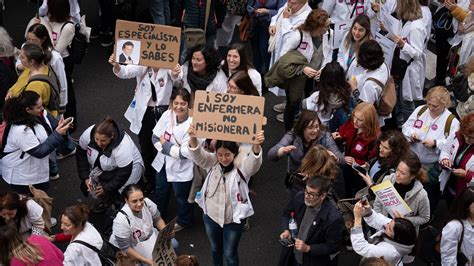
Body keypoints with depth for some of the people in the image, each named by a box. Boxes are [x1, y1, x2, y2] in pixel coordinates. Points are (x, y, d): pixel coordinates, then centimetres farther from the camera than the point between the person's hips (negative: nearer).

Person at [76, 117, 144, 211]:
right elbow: (81, 154, -8)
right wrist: (85, 177, -13)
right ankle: (104, 200, 23)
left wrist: (107, 188, -24)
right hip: (102, 167, 5)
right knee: (85, 186, -3)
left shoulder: (122, 147, -39)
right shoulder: (88, 134, -26)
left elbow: (124, 174, -30)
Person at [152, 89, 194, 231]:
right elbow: (155, 137, -8)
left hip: (181, 169, -6)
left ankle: (183, 221, 47)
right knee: (160, 191, 30)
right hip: (164, 162, 6)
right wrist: (173, 148, -22)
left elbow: (185, 153, -28)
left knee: (181, 197, 19)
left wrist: (164, 143, -19)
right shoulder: (167, 115, -14)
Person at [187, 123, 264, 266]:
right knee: (215, 249, 27)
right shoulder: (212, 162, -12)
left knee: (230, 254, 14)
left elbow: (254, 160, -42)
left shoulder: (242, 166, -21)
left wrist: (256, 145, -66)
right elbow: (197, 154, -28)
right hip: (211, 216, 3)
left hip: (234, 219, -3)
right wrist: (193, 138, -52)